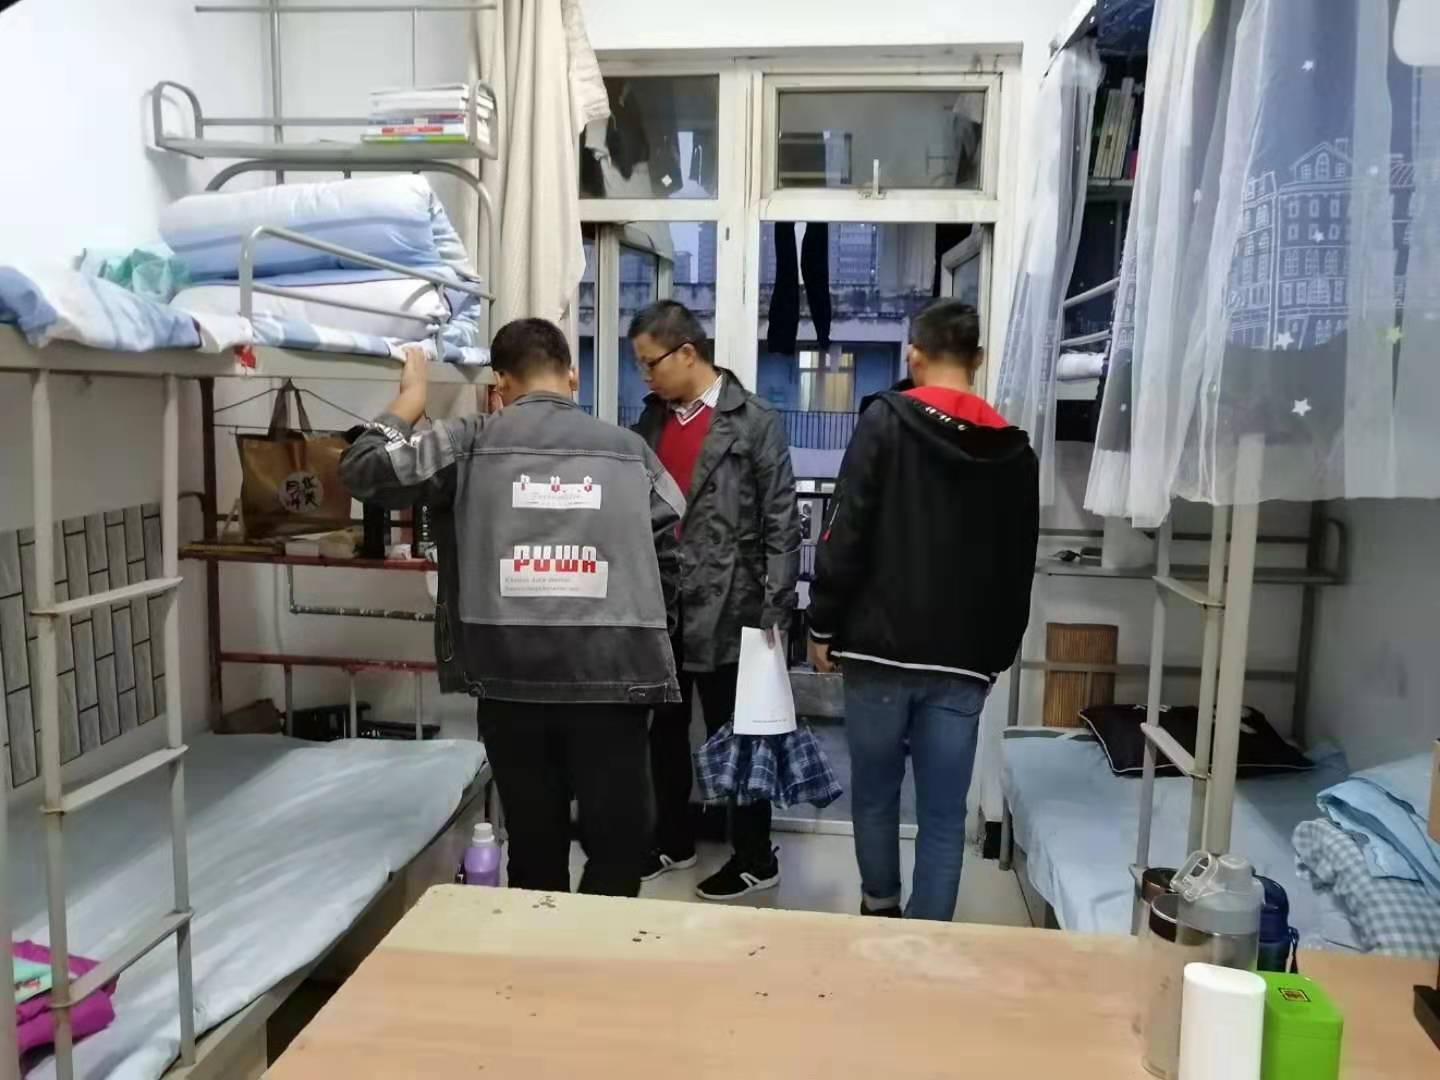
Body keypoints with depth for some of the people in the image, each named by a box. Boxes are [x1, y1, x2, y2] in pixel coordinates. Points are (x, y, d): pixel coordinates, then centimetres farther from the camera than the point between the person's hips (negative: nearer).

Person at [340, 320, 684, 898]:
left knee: (534, 846, 16)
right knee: (618, 843, 11)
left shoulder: (471, 443, 2)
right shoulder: (631, 451, 5)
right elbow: (670, 563, 6)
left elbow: (362, 470, 4)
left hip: (511, 681, 1)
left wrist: (411, 396, 18)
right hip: (611, 679, -1)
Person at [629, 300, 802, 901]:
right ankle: (673, 843, 33)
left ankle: (755, 858, 21)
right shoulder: (651, 419, 10)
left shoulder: (755, 422, -8)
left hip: (725, 610, -6)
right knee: (663, 731, 15)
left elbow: (781, 525, -9)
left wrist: (774, 612, -13)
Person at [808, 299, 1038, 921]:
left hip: (880, 649, -2)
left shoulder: (885, 423, -3)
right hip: (963, 661, 2)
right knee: (944, 815, 7)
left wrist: (824, 625, -1)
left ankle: (879, 907, 36)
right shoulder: (1014, 450, 8)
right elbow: (1018, 569, 10)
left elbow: (845, 536, -9)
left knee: (874, 794, 17)